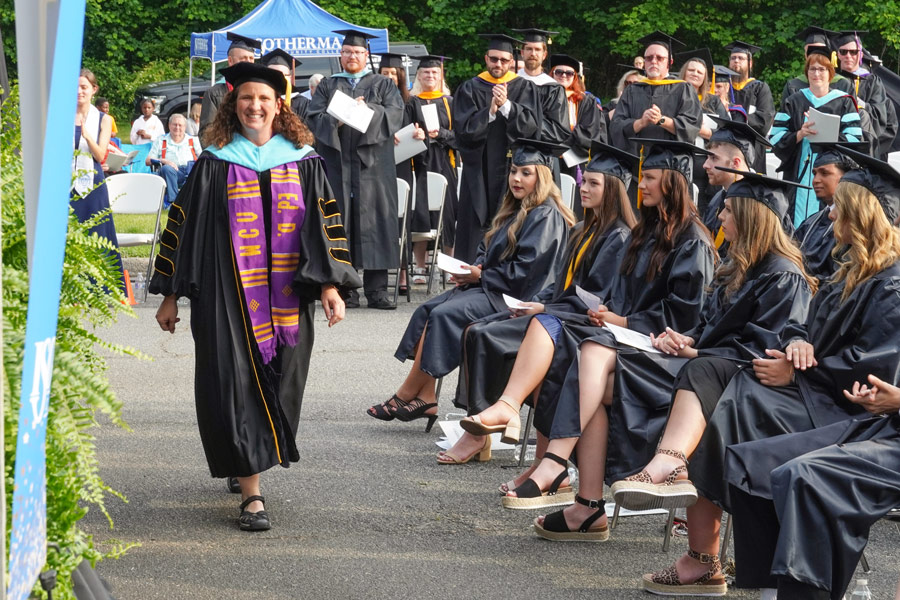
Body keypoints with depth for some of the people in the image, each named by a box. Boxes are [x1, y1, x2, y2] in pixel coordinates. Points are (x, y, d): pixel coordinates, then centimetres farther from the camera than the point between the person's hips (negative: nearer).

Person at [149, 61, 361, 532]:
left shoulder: (304, 163, 9)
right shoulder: (214, 165, 5)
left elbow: (326, 225, 8)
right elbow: (183, 225, 6)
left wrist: (330, 285, -3)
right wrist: (170, 294, 3)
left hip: (286, 297, 2)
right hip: (227, 294, -2)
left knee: (279, 383, 5)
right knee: (236, 385, -8)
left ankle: (250, 459, 31)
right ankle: (252, 493, -6)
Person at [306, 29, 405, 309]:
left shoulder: (383, 85, 15)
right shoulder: (327, 86, 17)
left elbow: (394, 113, -2)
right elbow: (314, 117, 4)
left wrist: (369, 109, -19)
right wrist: (335, 121, -16)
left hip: (372, 162, -1)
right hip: (336, 162, 1)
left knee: (374, 221, -5)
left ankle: (376, 289, -3)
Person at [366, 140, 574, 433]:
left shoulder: (546, 216, -13)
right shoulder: (514, 211, 17)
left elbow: (525, 271, -20)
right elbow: (488, 252, 22)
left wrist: (481, 276, -13)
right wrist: (472, 270, 0)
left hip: (516, 297, -10)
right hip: (489, 287, 10)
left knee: (443, 315, -23)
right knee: (427, 310, -7)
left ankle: (408, 395, -15)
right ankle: (424, 399, -15)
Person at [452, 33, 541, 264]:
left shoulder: (525, 89, 8)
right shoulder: (470, 89, 8)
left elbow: (530, 125, -5)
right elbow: (465, 128, -3)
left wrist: (506, 106, -18)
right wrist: (490, 111, -16)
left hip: (512, 166, 0)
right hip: (479, 171, 0)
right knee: (476, 224, -2)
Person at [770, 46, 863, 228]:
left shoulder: (844, 103, 8)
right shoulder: (793, 102, 11)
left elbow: (855, 140, -2)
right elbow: (775, 139, 3)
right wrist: (800, 134, -14)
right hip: (799, 177, 1)